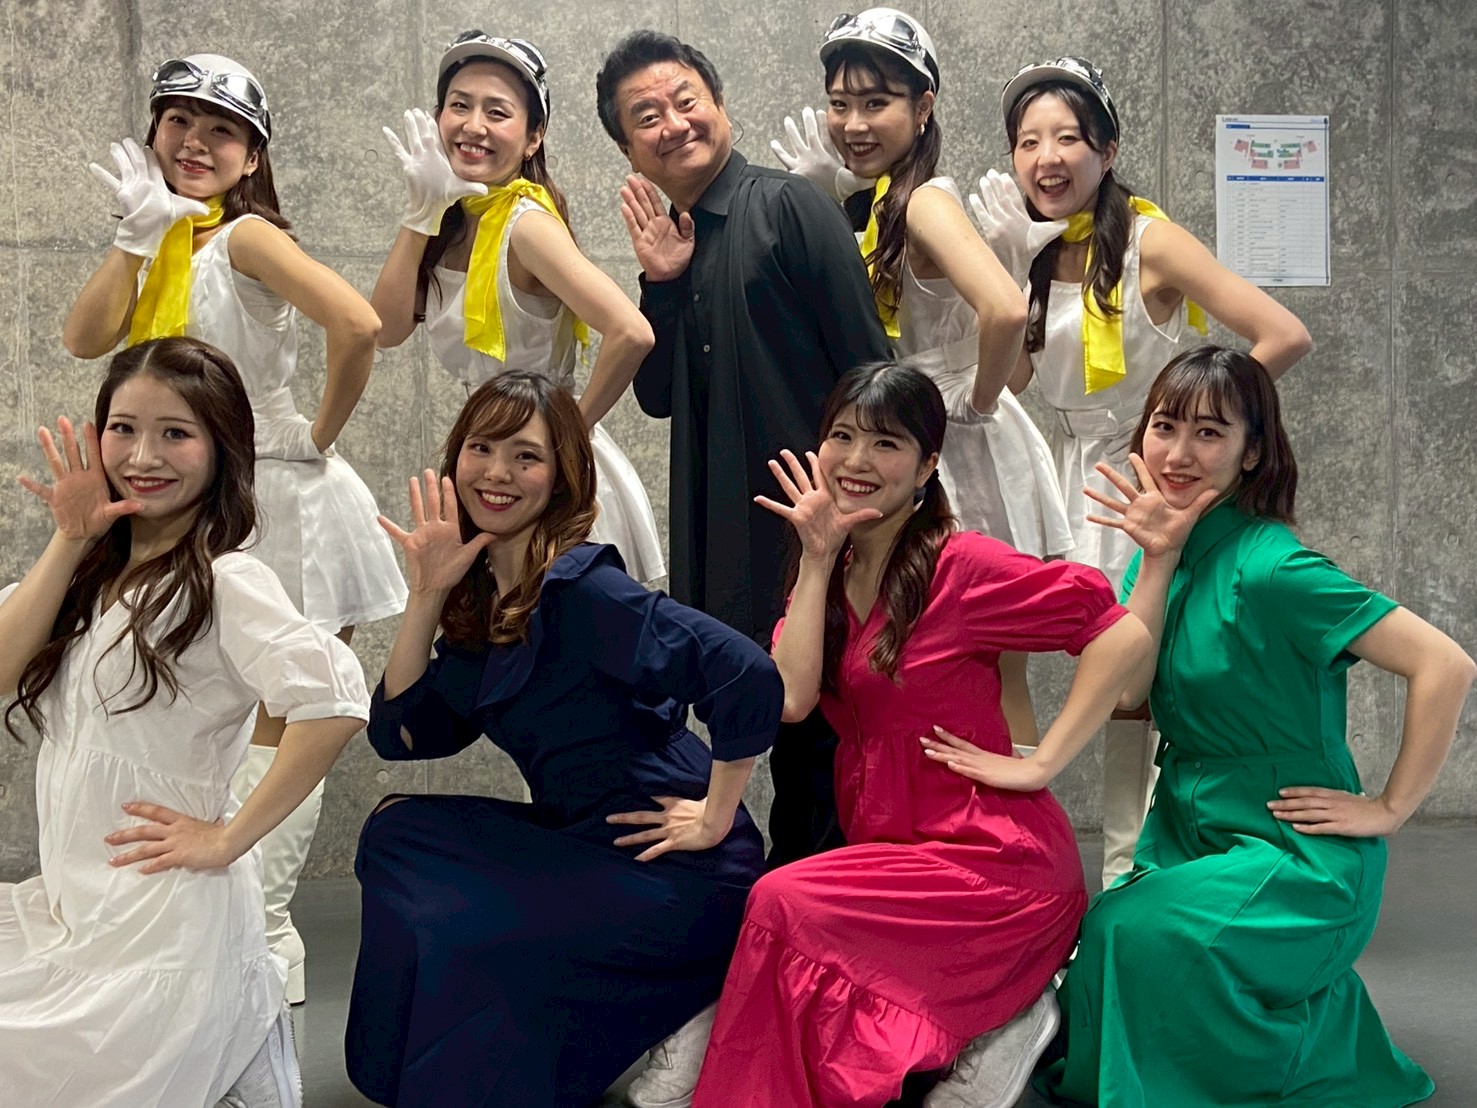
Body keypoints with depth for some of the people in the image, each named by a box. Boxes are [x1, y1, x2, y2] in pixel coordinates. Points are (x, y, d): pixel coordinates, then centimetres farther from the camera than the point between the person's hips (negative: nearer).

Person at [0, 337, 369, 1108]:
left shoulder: (222, 581, -14)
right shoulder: (96, 571, 9)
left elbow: (335, 700, -26)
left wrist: (228, 838, -18)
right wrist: (70, 541, -5)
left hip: (161, 920, -7)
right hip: (71, 902, 7)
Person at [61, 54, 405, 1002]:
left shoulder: (246, 235, -14)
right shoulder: (166, 245, 9)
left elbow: (357, 326, -30)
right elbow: (86, 338, -6)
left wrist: (321, 436, -18)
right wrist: (138, 231, -9)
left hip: (286, 503, -8)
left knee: (275, 733, 2)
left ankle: (264, 929, 12)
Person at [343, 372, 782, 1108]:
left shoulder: (578, 589, -20)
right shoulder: (482, 593, 7)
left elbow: (749, 678, -29)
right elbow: (398, 734, 5)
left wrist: (715, 820, -18)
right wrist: (427, 595, -4)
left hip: (675, 877, -8)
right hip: (578, 845, 8)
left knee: (450, 934, -20)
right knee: (396, 834, 1)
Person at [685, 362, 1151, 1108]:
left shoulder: (960, 565, -11)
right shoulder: (831, 573, 9)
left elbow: (1123, 633, -18)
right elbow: (790, 699, -7)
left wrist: (1041, 762, -17)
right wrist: (818, 557, -7)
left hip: (992, 860, -7)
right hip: (886, 848, 7)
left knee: (782, 904, -21)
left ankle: (1000, 1019, -6)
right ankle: (994, 1018, 0)